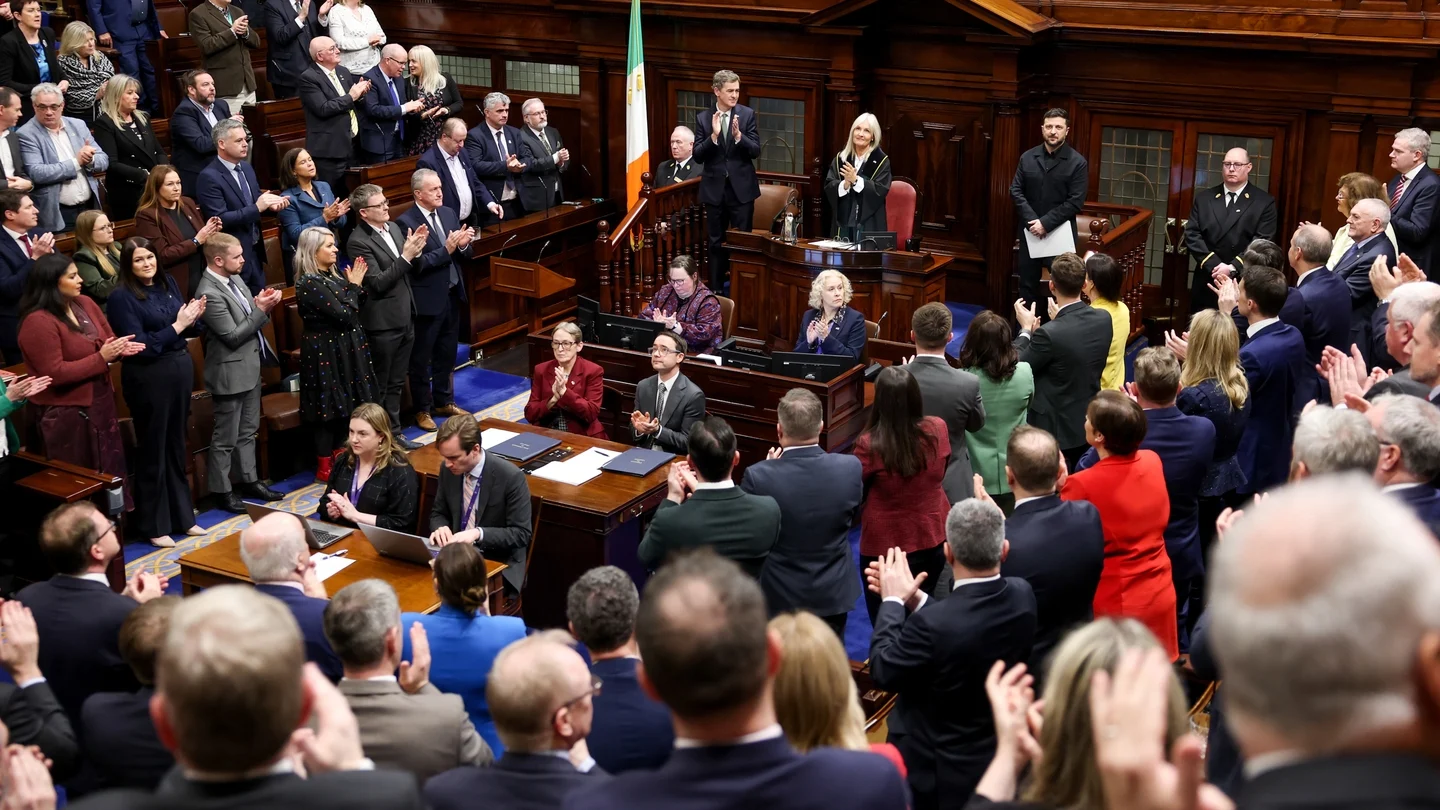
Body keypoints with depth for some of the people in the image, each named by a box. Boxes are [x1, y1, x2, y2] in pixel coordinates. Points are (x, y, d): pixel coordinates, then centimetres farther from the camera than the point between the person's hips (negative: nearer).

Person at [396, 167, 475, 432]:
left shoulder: (449, 213, 6)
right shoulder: (406, 222, -16)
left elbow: (464, 252, 9)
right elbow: (417, 264, -22)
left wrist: (463, 245, -13)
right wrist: (447, 250, -26)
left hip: (452, 295, 7)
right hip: (427, 300, -7)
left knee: (447, 354, 19)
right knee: (421, 359, 7)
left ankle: (444, 401, 34)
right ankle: (422, 409, 19)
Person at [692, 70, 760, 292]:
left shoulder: (747, 114, -2)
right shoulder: (703, 117, -1)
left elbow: (755, 151, -6)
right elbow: (698, 155, -6)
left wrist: (738, 135, -23)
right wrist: (714, 135, -21)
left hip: (742, 188, -1)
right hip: (714, 189, 1)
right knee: (716, 242, 10)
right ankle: (716, 289, 20)